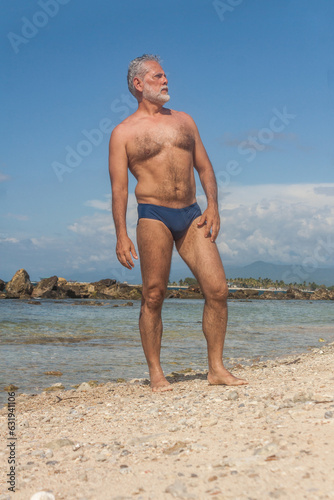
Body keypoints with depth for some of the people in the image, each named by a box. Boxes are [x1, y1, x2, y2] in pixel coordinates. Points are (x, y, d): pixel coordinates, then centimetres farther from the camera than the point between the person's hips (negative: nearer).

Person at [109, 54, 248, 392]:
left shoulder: (184, 120, 18)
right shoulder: (124, 132, 5)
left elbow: (204, 167, 17)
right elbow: (118, 187, -1)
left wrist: (212, 206, 2)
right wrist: (121, 234, -10)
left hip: (191, 214, 4)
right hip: (154, 215, -4)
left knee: (218, 289, -4)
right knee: (153, 296, -3)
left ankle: (216, 368, 6)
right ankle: (156, 373, 9)